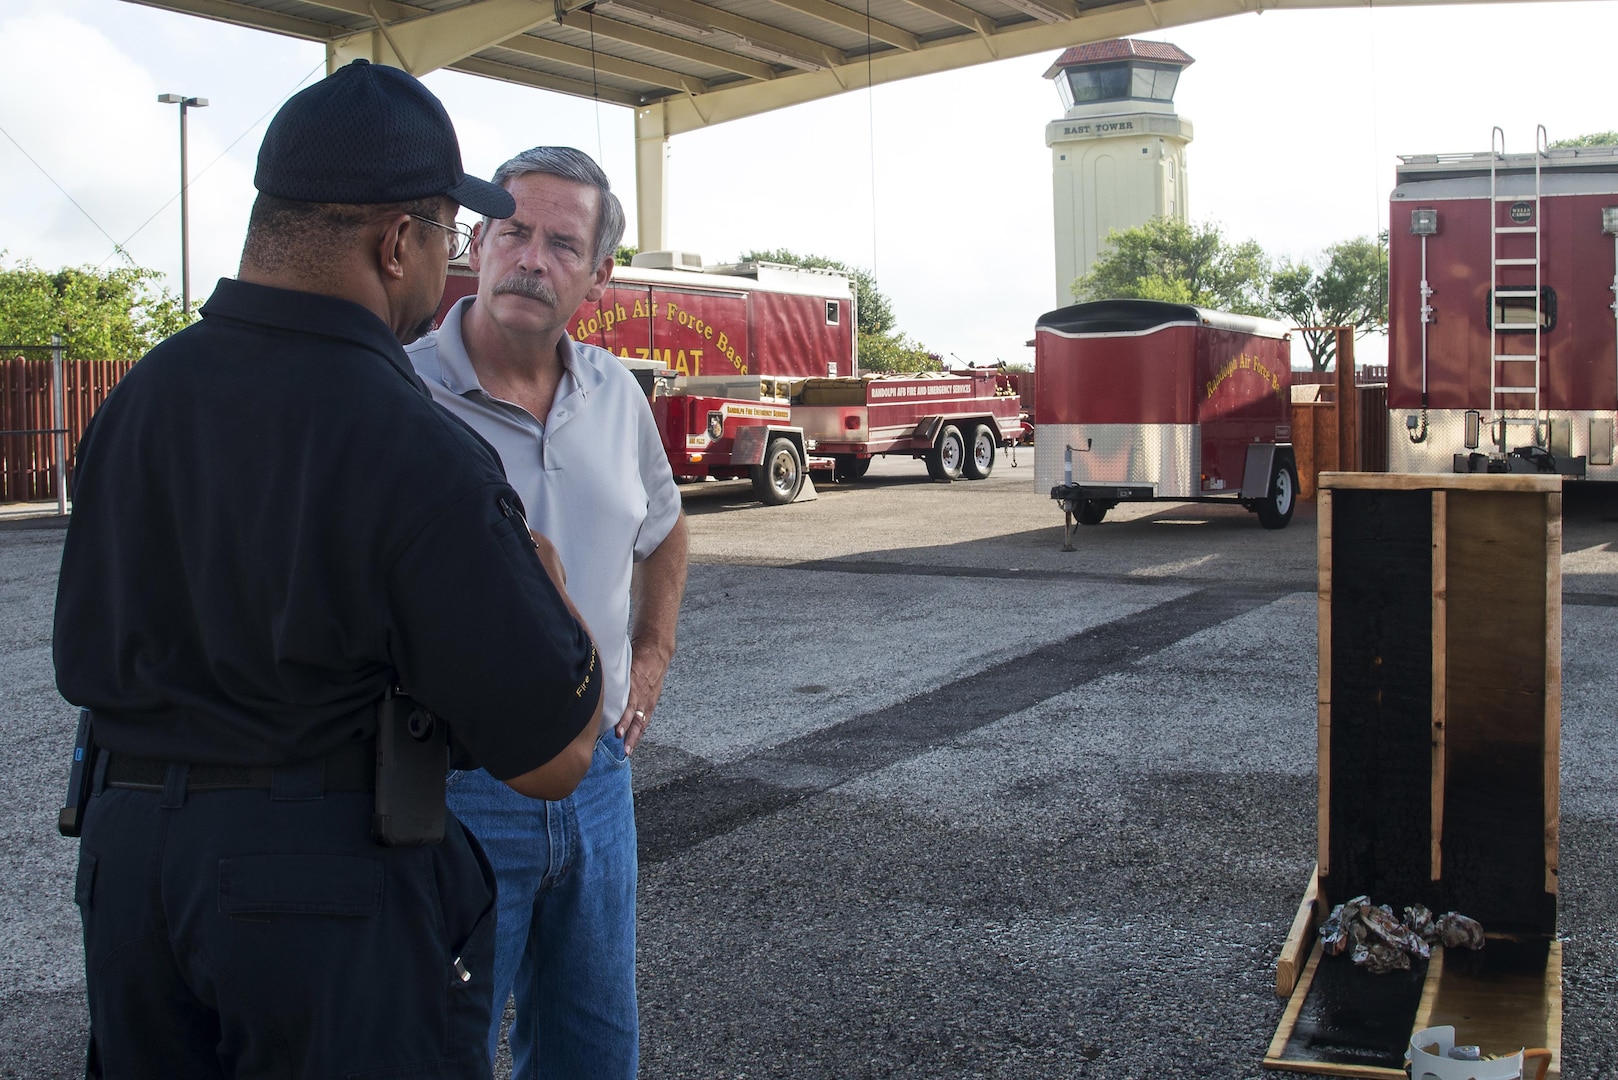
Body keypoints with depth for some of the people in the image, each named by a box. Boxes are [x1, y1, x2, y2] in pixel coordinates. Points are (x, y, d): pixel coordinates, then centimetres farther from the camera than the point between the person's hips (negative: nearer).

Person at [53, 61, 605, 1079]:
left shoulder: (135, 398, 1)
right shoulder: (418, 456, -21)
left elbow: (86, 666, 12)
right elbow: (553, 758, -17)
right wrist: (538, 566, -1)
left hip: (125, 848, 7)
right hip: (337, 884, -6)